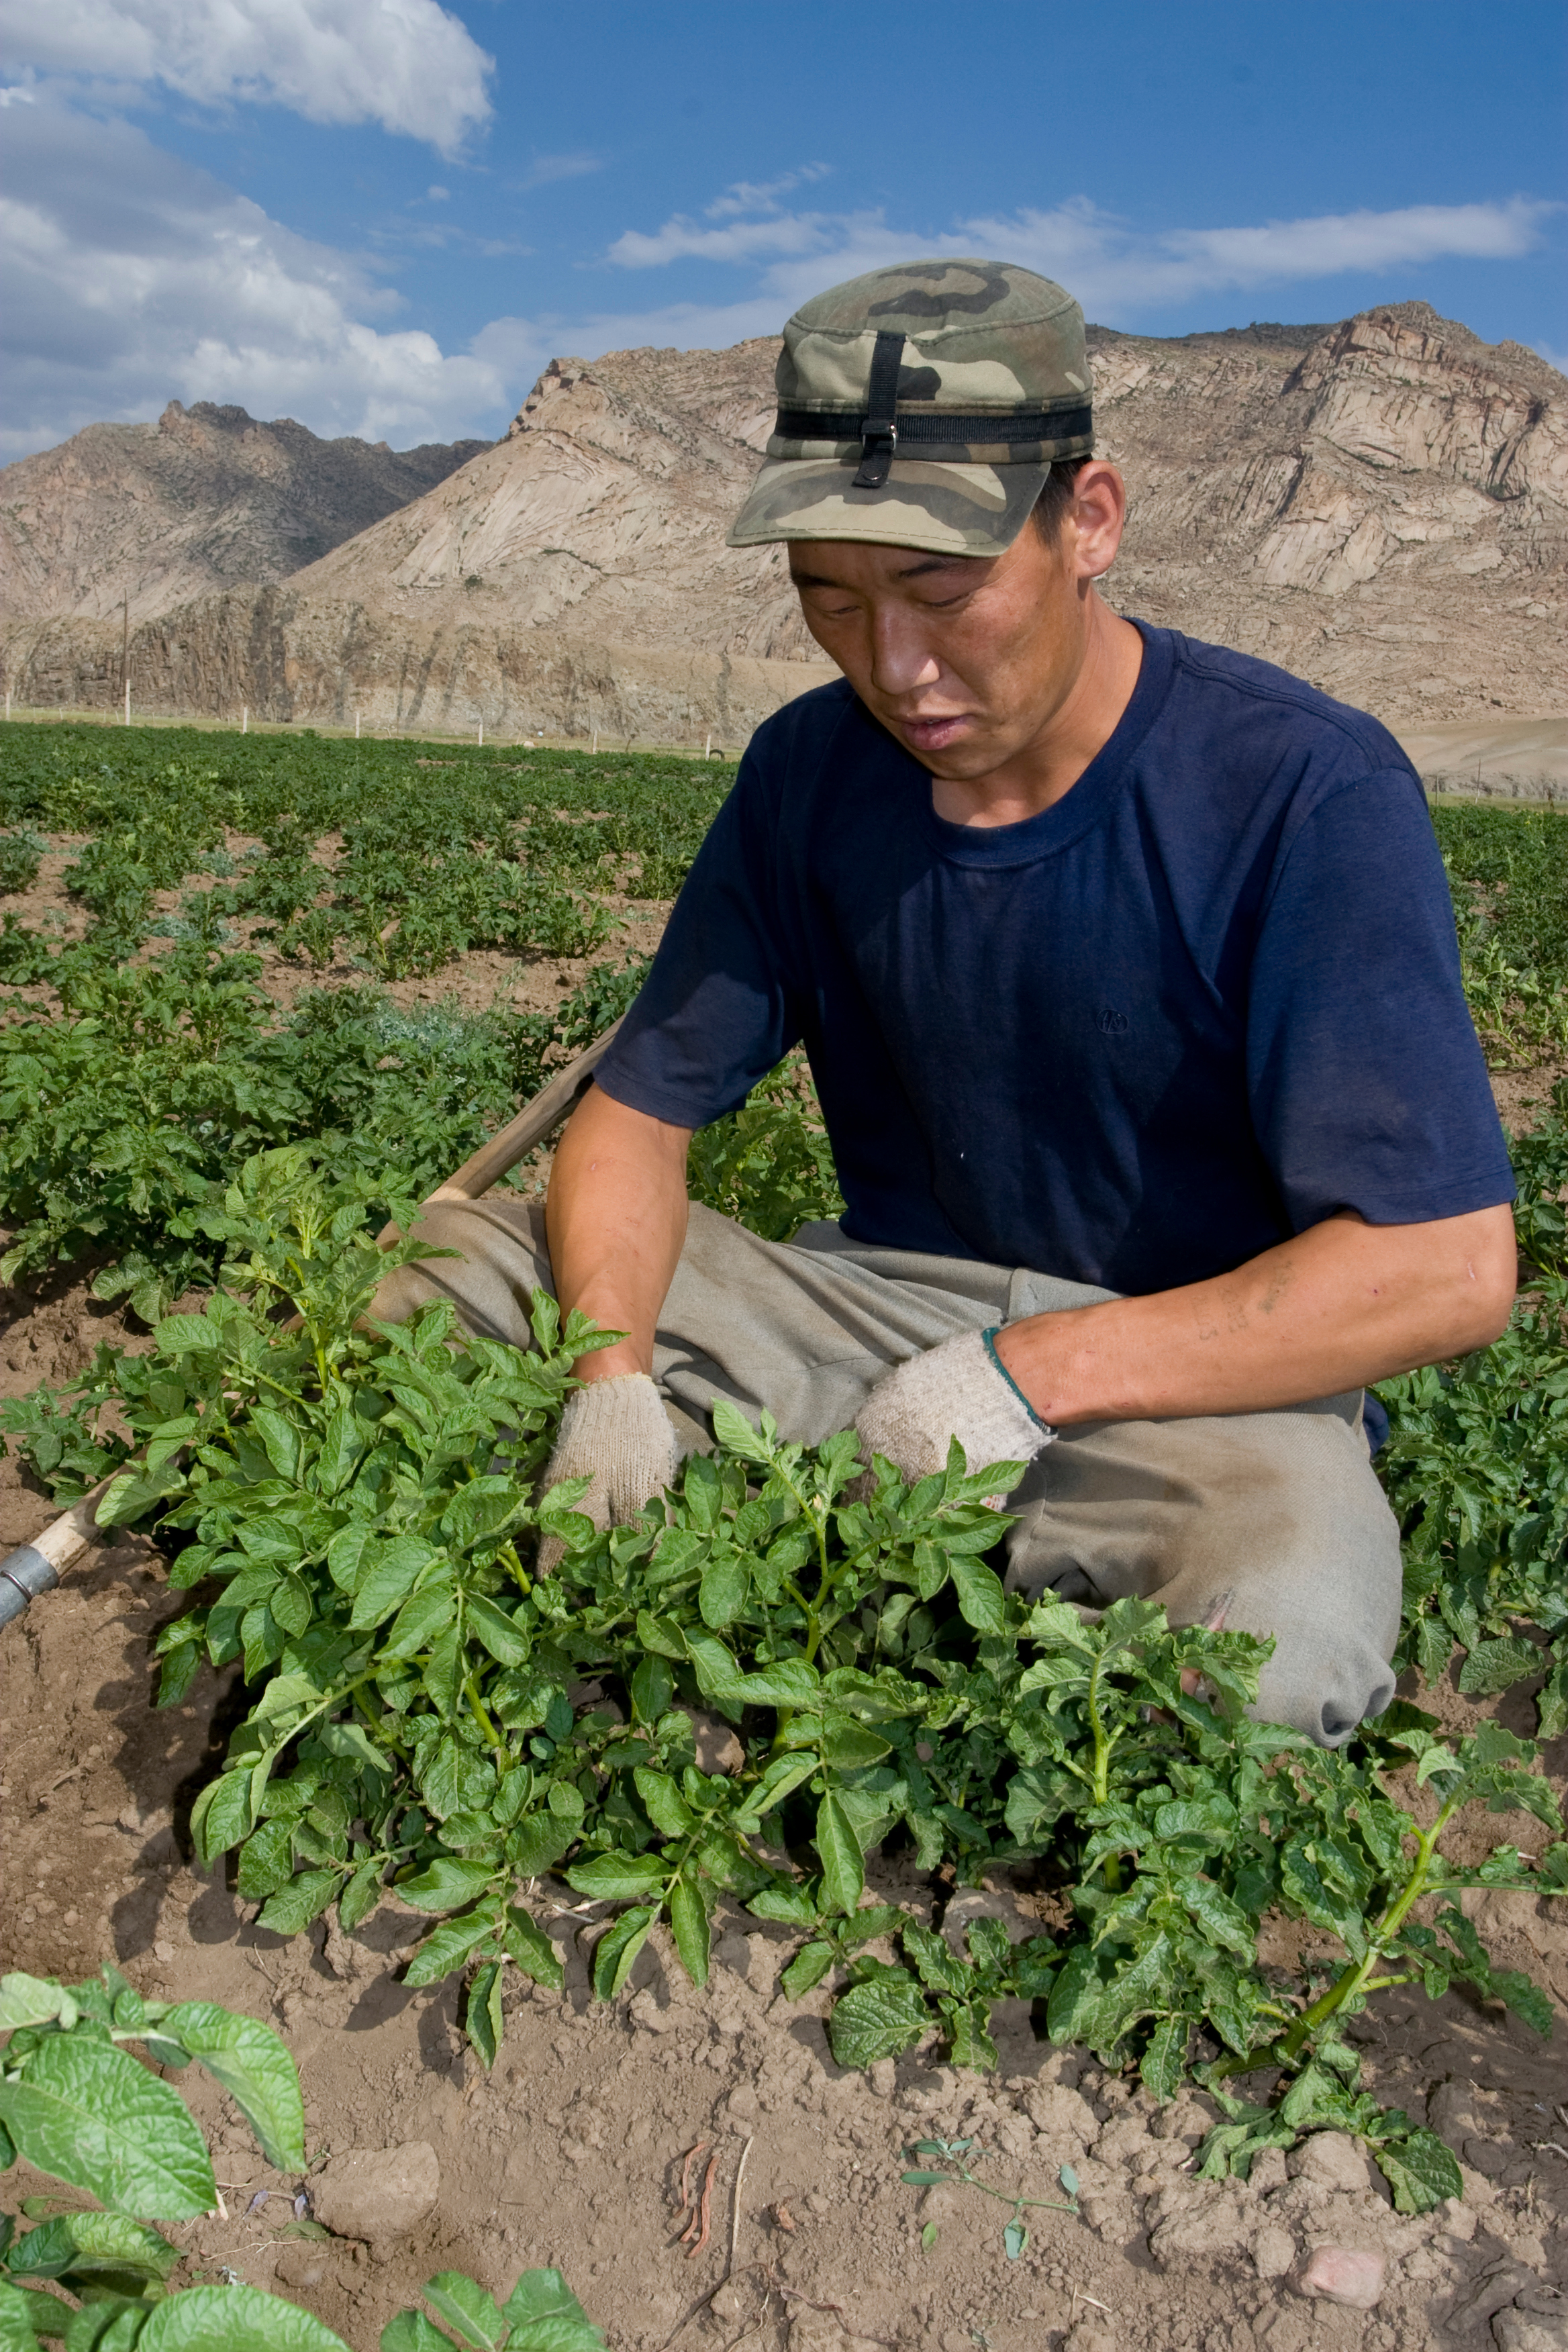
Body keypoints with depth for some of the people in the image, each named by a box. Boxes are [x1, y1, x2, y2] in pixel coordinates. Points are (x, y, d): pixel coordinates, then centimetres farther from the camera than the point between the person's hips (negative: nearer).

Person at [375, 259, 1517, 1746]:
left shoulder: (1305, 791, -17)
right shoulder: (813, 769, -1)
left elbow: (1447, 1268, -21)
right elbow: (638, 1111, 1)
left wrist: (1024, 1373, -26)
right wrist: (613, 1365, -19)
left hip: (1199, 1368, -3)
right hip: (884, 1299, 4)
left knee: (1277, 1641, -37)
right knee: (447, 1262, -8)